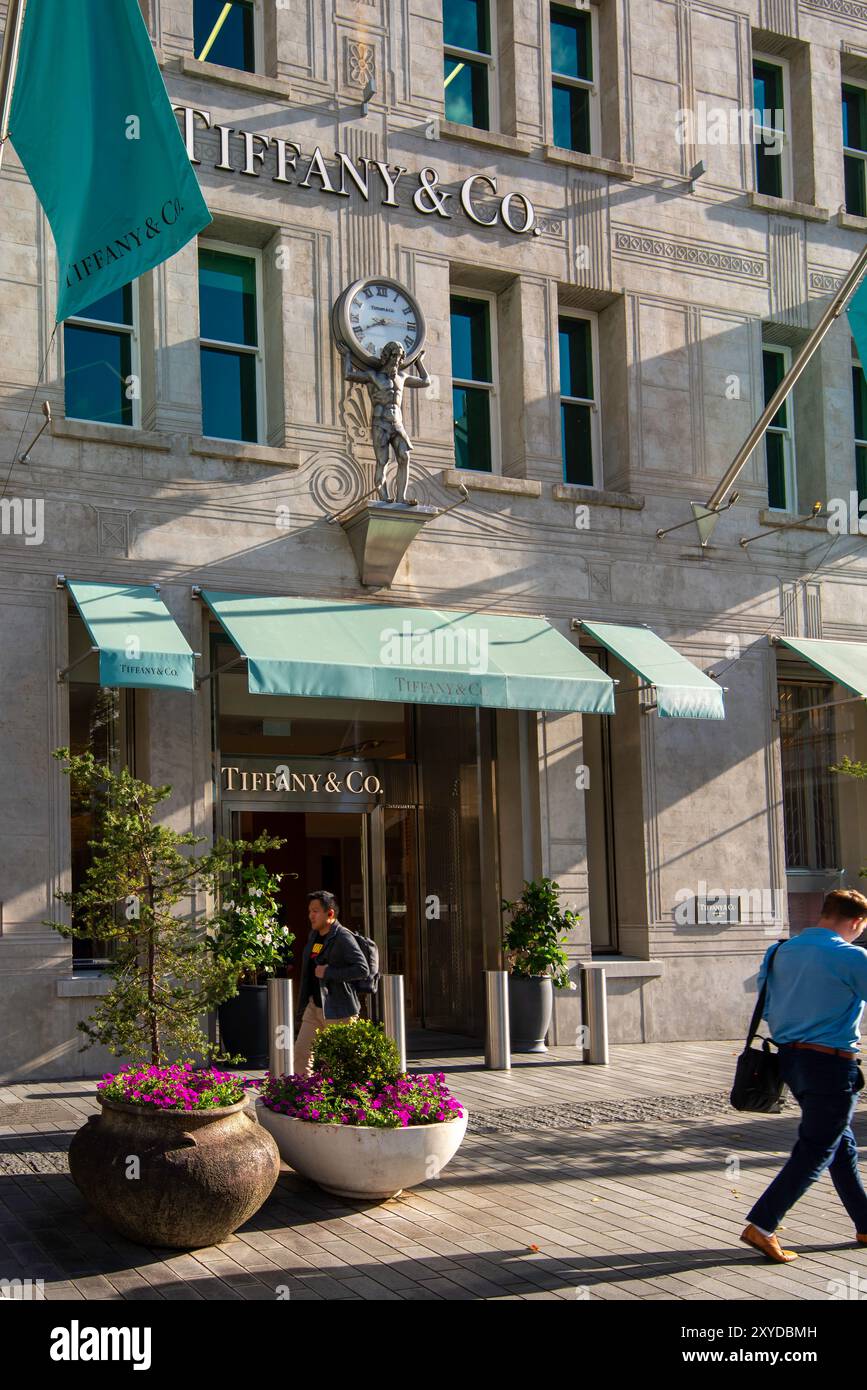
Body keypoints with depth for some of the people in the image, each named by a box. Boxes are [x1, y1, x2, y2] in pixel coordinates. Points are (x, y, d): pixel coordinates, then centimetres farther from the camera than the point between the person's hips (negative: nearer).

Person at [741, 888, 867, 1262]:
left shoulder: (781, 951, 6)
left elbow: (767, 1009, 10)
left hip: (790, 1058, 8)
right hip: (832, 1063, -8)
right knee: (815, 1152, 1)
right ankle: (761, 1226, -3)